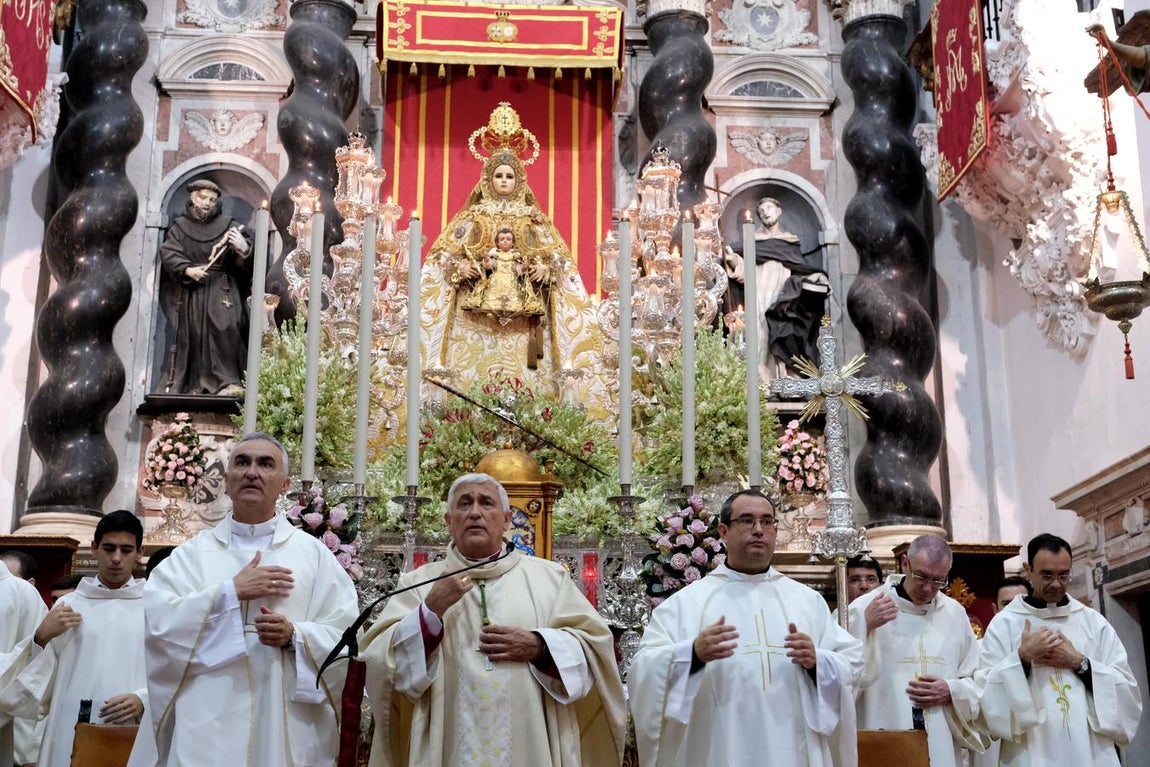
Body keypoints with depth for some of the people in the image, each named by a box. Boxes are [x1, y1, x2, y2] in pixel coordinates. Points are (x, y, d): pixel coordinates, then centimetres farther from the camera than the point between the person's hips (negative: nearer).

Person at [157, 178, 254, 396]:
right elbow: (168, 253, 0)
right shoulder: (180, 226, 11)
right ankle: (195, 384, 0)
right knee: (192, 334, -3)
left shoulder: (227, 226, 7)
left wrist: (244, 248, -26)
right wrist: (187, 270, -18)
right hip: (190, 290, 1)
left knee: (225, 327, -19)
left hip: (221, 289, -1)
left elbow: (247, 263, -1)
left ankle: (227, 381, -21)